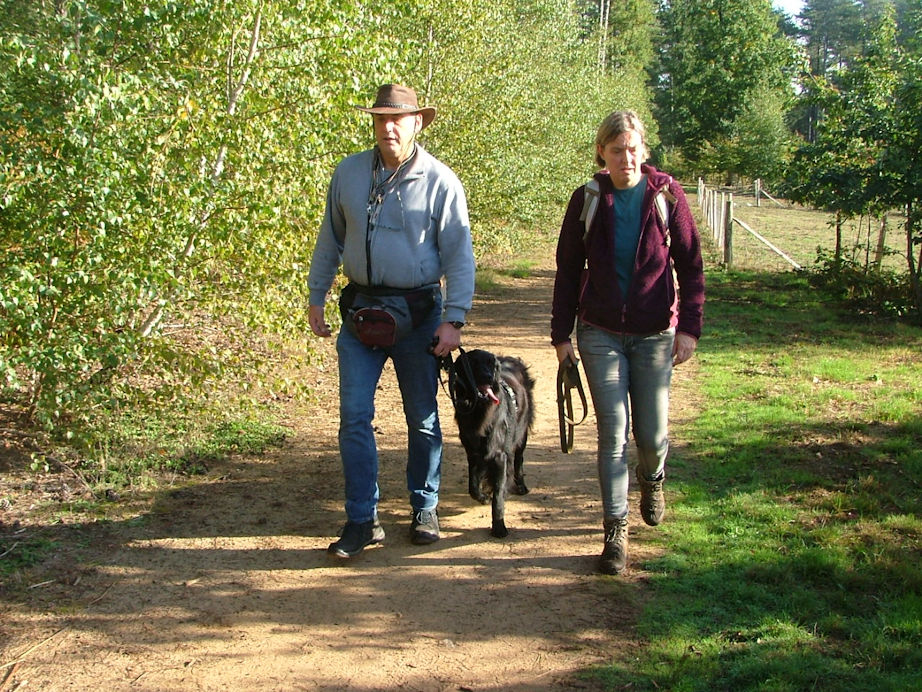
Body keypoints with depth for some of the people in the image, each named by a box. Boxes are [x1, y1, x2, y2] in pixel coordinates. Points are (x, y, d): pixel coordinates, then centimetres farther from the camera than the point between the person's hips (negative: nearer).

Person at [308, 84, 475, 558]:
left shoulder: (439, 181, -6)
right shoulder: (348, 173, 3)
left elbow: (459, 255, -6)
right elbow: (330, 240, 13)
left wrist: (454, 320, -12)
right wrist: (316, 298, 12)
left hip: (418, 313, -2)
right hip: (360, 308, 2)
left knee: (423, 418, 10)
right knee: (354, 416, -3)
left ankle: (425, 509, 26)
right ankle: (362, 520, 5)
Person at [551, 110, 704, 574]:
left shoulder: (666, 194, -3)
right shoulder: (588, 199, 0)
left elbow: (690, 265, 0)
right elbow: (568, 271, 5)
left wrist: (689, 327, -7)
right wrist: (561, 335, 3)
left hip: (654, 334, 0)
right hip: (600, 332, 0)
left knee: (652, 435, 6)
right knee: (613, 432, -5)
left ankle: (651, 479, 41)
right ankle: (616, 531, 4)